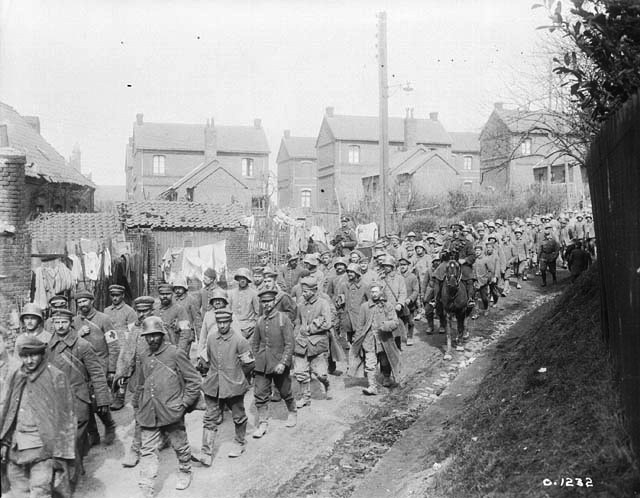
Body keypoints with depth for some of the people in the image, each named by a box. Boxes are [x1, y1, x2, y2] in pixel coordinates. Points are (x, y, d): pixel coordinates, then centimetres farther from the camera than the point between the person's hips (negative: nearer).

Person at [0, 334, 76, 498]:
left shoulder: (56, 377, -8)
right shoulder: (16, 377, 7)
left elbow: (65, 418, -8)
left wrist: (60, 453, -11)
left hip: (42, 448, -5)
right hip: (16, 447, 5)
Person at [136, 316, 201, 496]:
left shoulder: (176, 353, -10)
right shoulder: (143, 357, 7)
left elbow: (194, 380, -7)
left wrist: (184, 404, -10)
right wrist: (143, 405, 13)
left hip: (172, 412, -4)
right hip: (148, 414, 4)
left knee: (180, 446, 14)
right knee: (148, 450, 3)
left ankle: (185, 472, 38)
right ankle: (146, 489, 8)